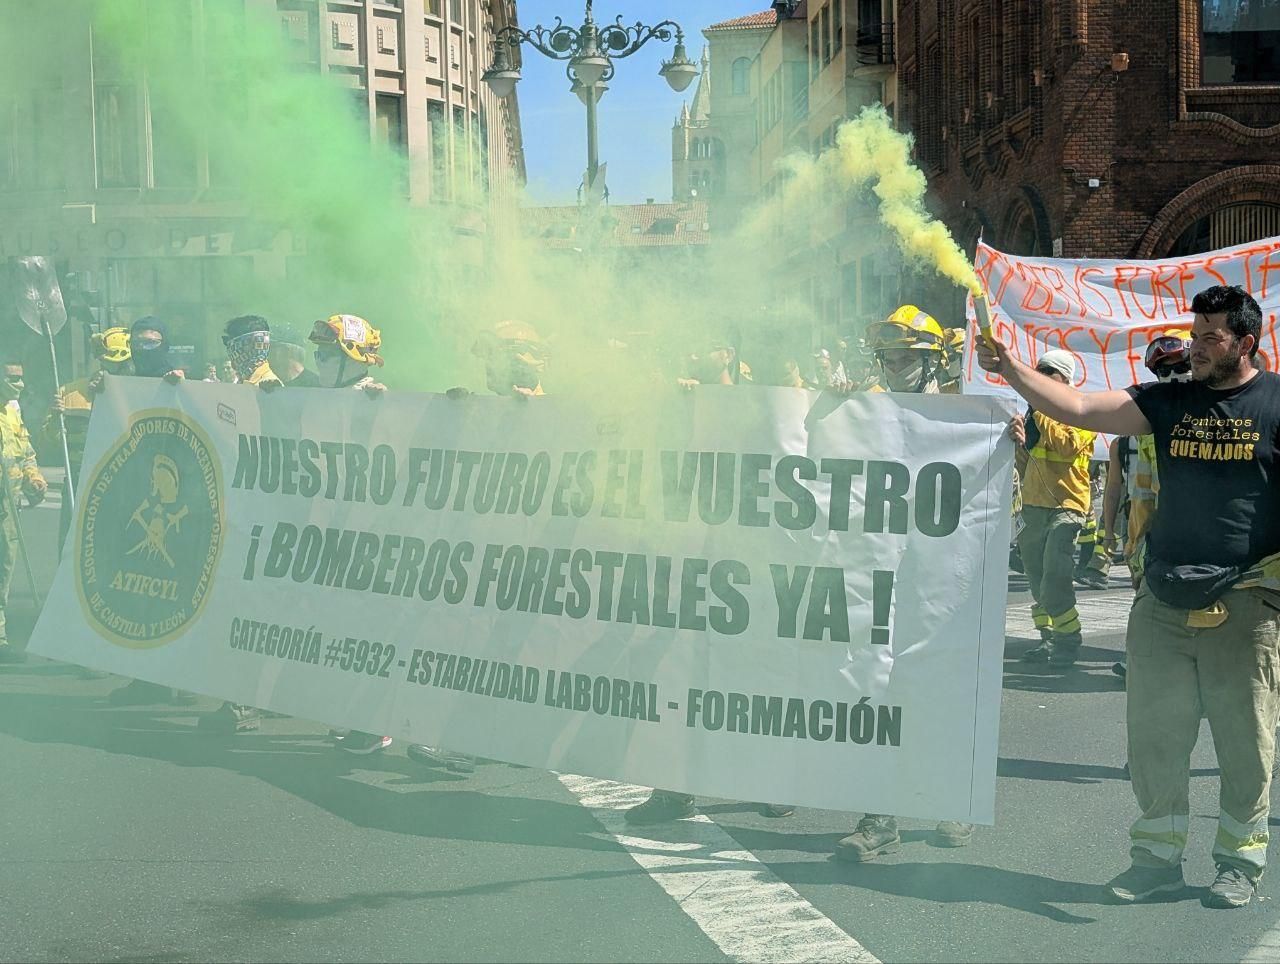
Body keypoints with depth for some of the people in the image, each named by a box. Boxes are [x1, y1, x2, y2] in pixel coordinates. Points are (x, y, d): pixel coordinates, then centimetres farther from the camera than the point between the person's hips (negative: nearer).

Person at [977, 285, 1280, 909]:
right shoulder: (1171, 401, 7)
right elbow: (1077, 409, 1)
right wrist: (1013, 371, -10)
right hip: (1162, 605, 4)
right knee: (1153, 739, 8)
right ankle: (1157, 857, 21)